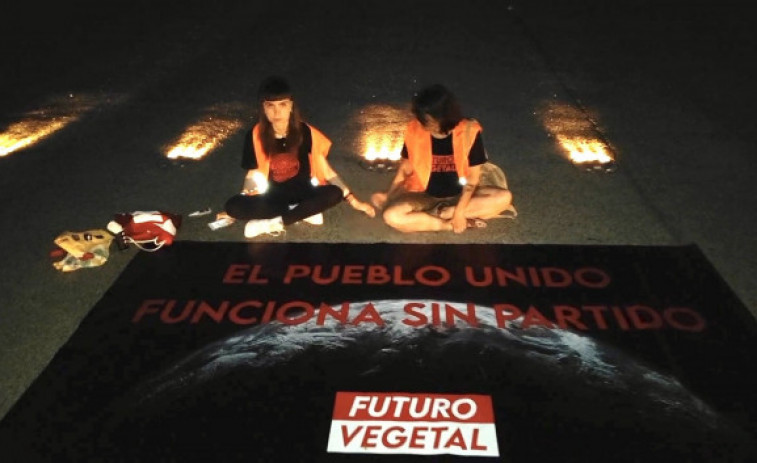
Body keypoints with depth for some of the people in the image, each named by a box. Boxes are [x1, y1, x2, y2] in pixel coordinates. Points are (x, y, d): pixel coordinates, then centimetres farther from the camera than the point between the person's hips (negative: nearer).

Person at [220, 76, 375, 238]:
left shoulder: (305, 132, -11)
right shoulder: (255, 135, -9)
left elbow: (326, 170, -7)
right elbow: (253, 173, 2)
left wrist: (353, 200, -12)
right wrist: (236, 210, -2)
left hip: (303, 193, 0)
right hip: (273, 197, 1)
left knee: (335, 193, -32)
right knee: (233, 205, -29)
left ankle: (275, 222, -25)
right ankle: (306, 211, -23)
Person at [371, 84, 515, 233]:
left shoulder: (469, 132, -17)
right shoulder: (415, 131, -13)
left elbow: (472, 177, -14)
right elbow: (405, 169, 0)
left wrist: (459, 211, -22)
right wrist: (388, 196, -9)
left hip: (460, 195, 0)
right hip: (426, 196, 0)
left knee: (504, 197, -26)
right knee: (391, 216, -29)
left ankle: (444, 213, -21)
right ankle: (449, 225, -21)